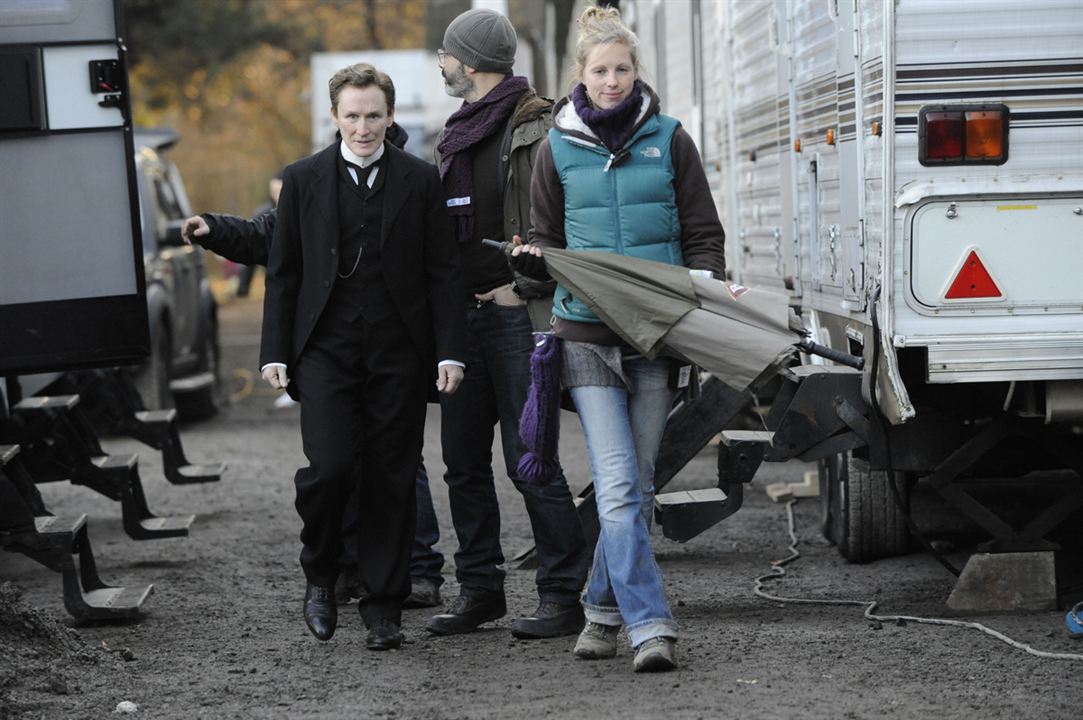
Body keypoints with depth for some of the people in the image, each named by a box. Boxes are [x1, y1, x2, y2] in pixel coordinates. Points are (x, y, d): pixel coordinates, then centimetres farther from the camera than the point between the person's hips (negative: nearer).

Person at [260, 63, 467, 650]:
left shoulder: (421, 181, 5)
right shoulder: (303, 180, 6)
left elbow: (442, 272, 5)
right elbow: (282, 272, 8)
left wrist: (449, 352, -3)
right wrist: (275, 352, 1)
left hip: (398, 353, 1)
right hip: (325, 349, 0)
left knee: (391, 480, 2)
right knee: (329, 467, -14)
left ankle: (383, 607, 12)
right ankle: (320, 574, 13)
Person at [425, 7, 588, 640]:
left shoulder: (537, 130, -8)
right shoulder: (456, 137, 18)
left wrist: (524, 286, -14)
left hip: (517, 317, -8)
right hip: (463, 318, 8)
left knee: (530, 459, -9)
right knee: (464, 460, 9)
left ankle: (563, 594, -3)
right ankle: (480, 587, 18)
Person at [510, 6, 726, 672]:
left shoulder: (669, 140, 6)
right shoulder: (559, 148, 8)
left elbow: (703, 236, 8)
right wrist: (533, 262, -7)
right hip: (588, 335, 0)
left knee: (635, 485, 5)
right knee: (618, 487, -11)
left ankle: (604, 608, 22)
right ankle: (651, 625, -11)